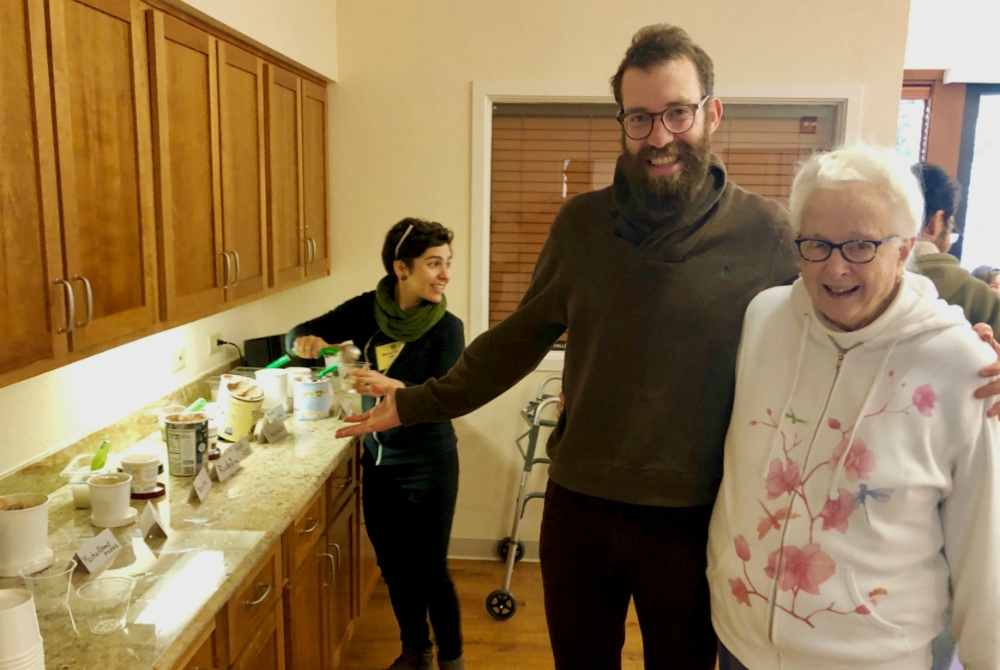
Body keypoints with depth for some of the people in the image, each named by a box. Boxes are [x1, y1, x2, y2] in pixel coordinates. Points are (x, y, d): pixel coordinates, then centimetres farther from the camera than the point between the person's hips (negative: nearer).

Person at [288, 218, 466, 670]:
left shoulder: (446, 328, -16)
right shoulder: (368, 309, -6)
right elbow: (298, 334, 0)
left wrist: (393, 387, -43)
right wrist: (304, 342, -24)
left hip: (428, 465, -4)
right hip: (377, 460, 4)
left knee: (430, 569, 5)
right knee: (393, 566, 17)